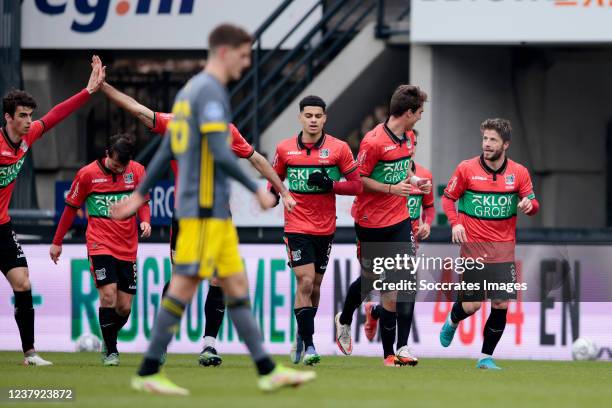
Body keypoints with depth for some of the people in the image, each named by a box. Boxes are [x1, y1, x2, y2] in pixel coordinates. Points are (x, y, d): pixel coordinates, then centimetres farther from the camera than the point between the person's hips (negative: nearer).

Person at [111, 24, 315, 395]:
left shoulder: (190, 91, 17)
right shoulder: (210, 92, -12)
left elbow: (166, 151, 21)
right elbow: (220, 153, -20)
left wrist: (141, 194, 23)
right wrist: (257, 190, -14)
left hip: (214, 210, 10)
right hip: (205, 209, -10)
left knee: (237, 286, 8)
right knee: (184, 286, -8)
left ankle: (268, 371, 8)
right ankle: (148, 374, -6)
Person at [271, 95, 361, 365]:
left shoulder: (339, 148, -3)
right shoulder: (284, 149, 1)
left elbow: (356, 185, -2)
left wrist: (330, 184, -17)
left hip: (326, 228, 1)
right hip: (297, 227, -1)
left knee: (314, 288, 10)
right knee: (305, 282, -14)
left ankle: (302, 336, 30)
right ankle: (308, 345, -12)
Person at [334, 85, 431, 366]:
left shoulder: (409, 138, 7)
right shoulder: (374, 141, -17)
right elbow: (358, 179, -14)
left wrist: (414, 181, 4)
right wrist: (392, 189, -21)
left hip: (399, 219, 5)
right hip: (371, 222, -5)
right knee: (370, 278, 12)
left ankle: (401, 348, -13)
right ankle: (344, 320, 43)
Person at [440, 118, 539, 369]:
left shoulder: (519, 173, 1)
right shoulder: (466, 169, -4)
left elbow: (533, 204, 7)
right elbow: (448, 198, 6)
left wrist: (529, 204, -17)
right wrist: (455, 223, -10)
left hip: (503, 248, 2)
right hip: (473, 245, -2)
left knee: (501, 305, -6)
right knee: (471, 305, -2)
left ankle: (486, 357, 9)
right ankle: (452, 323, 35)